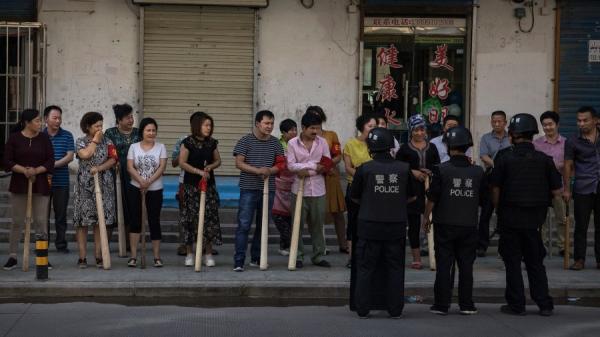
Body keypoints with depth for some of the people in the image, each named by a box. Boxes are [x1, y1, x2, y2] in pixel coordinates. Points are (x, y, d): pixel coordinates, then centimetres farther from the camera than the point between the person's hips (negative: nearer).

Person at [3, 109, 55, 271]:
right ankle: (12, 256, 11)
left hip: (40, 184, 1)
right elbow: (7, 161, -3)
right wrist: (23, 170, -17)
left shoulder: (44, 138, 4)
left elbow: (50, 161, 1)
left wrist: (36, 170, -15)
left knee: (41, 221, -1)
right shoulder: (14, 138, 0)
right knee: (17, 221, 3)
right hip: (19, 184, -1)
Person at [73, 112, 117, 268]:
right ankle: (82, 257, 3)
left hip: (103, 185, 2)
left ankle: (99, 256, 6)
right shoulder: (80, 142, 3)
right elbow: (85, 155, -16)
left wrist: (99, 168, -14)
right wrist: (95, 140, -5)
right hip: (84, 185, -2)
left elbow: (113, 159, 0)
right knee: (83, 221, -3)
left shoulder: (107, 141, 9)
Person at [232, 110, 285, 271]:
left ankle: (256, 258, 20)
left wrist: (270, 170, -12)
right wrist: (257, 170, -20)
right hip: (249, 189, -4)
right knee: (244, 225, -9)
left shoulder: (275, 143, 10)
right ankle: (239, 261, -8)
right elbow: (239, 163, -8)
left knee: (263, 225, 10)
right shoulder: (245, 141, -2)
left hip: (268, 189, 5)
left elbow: (281, 164, 9)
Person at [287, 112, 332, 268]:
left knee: (317, 224, 8)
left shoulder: (322, 142, 4)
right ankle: (298, 256, 11)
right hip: (299, 189, -2)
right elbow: (291, 165, -10)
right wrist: (314, 165, -14)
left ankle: (318, 256, 16)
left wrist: (307, 171, -10)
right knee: (298, 224, 3)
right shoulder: (292, 143, -2)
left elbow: (327, 166, 3)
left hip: (318, 189, 2)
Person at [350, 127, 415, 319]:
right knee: (395, 268, 11)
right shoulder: (404, 169, -3)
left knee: (366, 268, 7)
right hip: (397, 226, 2)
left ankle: (363, 309, 10)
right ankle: (395, 310, 13)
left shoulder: (365, 169, -8)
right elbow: (412, 197, 10)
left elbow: (354, 197, 4)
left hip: (369, 225, -1)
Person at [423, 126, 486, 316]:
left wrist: (426, 217, 5)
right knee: (466, 265, 9)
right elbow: (482, 199, 9)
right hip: (469, 225, 2)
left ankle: (441, 305, 5)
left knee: (444, 265, 4)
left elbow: (432, 198, -6)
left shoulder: (441, 170, -10)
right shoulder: (478, 172, 0)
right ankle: (466, 305, 12)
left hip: (445, 224, -2)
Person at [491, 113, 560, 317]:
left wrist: (498, 211, 9)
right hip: (534, 219, 2)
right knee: (536, 262, 13)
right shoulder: (544, 160, -2)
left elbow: (496, 189, -5)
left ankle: (516, 305, 8)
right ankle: (544, 304, 11)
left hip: (510, 218, -2)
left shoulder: (504, 160, -7)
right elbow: (557, 191, -2)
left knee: (513, 262, 7)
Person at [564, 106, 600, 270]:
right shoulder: (572, 141, 0)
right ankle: (579, 259, 8)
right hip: (583, 189, -1)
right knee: (581, 226, 0)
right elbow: (568, 165, 2)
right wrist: (566, 189, -1)